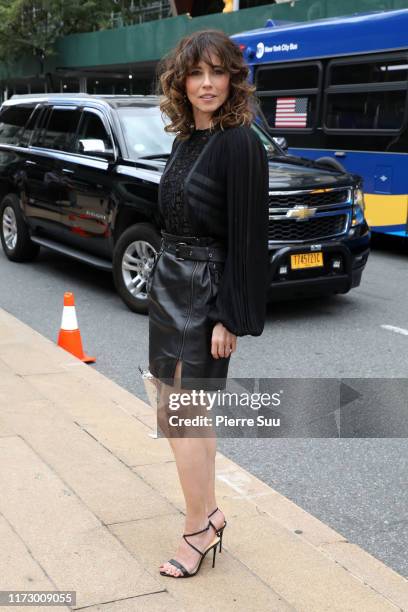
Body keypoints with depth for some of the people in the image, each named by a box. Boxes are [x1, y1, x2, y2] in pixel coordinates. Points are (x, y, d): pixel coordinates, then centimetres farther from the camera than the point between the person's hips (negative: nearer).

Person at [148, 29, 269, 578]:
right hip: (169, 285, 9)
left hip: (206, 291, -9)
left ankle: (199, 529, 15)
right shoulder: (184, 139, 11)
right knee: (174, 411, 14)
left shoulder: (241, 144, -14)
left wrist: (229, 318, -19)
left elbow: (247, 237, -17)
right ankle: (209, 513, 29)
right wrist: (164, 280, 18)